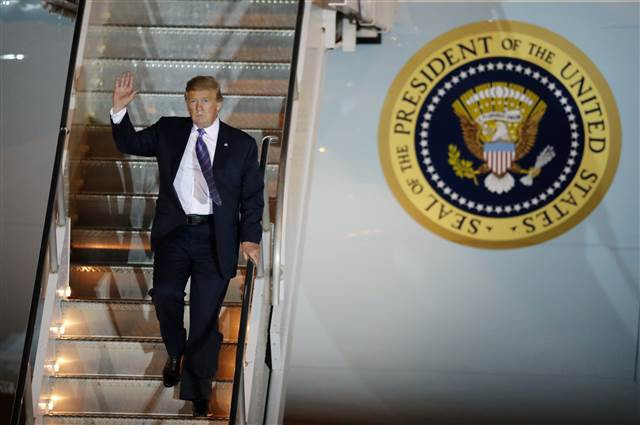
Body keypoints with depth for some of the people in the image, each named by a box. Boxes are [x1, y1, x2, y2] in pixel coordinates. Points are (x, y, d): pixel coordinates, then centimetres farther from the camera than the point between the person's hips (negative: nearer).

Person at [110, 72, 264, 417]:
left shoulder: (241, 144, 5)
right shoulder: (168, 131, 10)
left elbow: (252, 197, 6)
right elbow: (130, 144, 17)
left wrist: (250, 237, -5)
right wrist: (119, 110, 2)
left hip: (215, 237, -1)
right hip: (174, 230, 1)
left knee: (205, 316, 1)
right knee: (165, 293, -21)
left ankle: (198, 391, 15)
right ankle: (175, 353, 9)